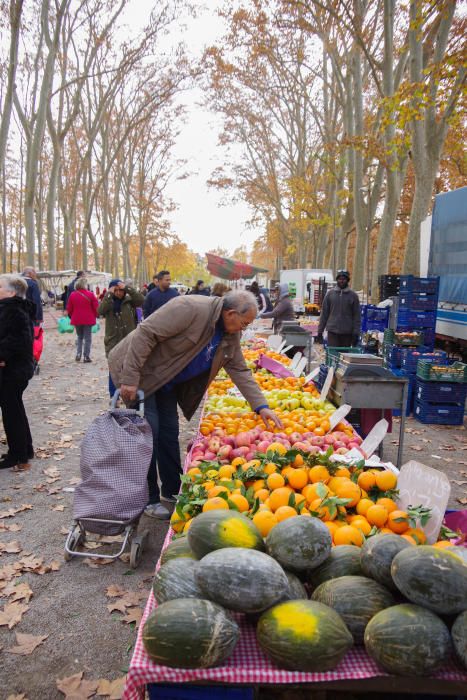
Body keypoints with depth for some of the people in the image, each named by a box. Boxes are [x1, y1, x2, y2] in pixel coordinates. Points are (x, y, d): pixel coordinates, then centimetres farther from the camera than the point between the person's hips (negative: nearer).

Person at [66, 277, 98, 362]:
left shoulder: (72, 295, 0)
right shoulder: (90, 294, -9)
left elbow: (69, 309, 5)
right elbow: (96, 307, -6)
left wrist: (72, 317, 21)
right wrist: (94, 316, 11)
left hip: (76, 320, 3)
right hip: (88, 320, -3)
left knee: (79, 337, 19)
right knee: (87, 338, 4)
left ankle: (78, 354, 7)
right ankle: (86, 356, 3)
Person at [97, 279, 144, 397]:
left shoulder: (129, 300, 2)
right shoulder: (108, 302, 3)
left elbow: (141, 300, -17)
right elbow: (100, 311, -17)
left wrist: (127, 288, -19)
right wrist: (109, 295, -18)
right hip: (113, 342, 0)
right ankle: (113, 396, 13)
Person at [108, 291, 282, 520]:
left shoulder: (230, 335, -2)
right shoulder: (190, 308, -30)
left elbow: (240, 370, 3)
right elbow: (145, 333, -30)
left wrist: (261, 406, -5)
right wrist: (130, 378, -29)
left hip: (166, 382, 8)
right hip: (140, 372, -8)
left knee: (170, 432, 10)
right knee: (149, 432, -8)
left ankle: (172, 491, 25)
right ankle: (149, 499, 6)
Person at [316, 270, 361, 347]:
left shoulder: (353, 295, 3)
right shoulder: (330, 293, 5)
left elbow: (356, 316, 2)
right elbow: (324, 313, 6)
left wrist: (356, 333, -5)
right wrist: (320, 331, 4)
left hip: (347, 332, 0)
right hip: (332, 331, 0)